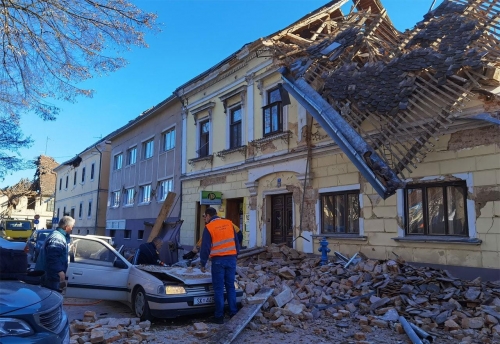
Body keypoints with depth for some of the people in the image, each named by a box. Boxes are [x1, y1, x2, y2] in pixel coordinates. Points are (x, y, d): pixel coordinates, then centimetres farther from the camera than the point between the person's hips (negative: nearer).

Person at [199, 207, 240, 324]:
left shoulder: (208, 227, -6)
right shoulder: (229, 223, 7)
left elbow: (205, 247, -6)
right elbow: (236, 242, 11)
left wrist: (203, 263, 3)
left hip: (218, 260, -4)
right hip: (231, 258, 4)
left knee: (218, 288, 3)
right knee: (230, 286, 13)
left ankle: (219, 316, 7)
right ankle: (233, 313, 15)